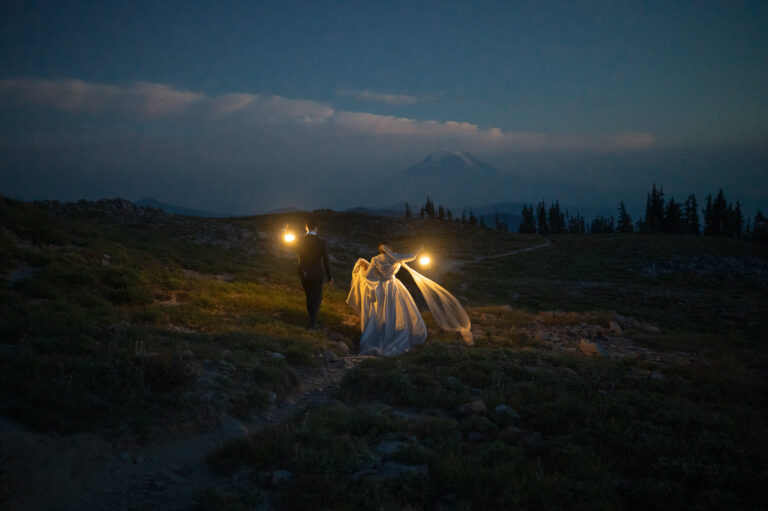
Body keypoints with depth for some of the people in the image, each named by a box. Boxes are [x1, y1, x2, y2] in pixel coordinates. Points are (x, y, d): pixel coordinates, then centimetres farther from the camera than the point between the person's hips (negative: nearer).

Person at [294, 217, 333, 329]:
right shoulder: (321, 243, -17)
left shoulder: (299, 241, -10)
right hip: (316, 274, -3)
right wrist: (330, 276, 0)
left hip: (303, 273, 3)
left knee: (309, 296, 20)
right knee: (316, 298, 9)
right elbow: (326, 261, -10)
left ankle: (312, 318, 34)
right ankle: (312, 323, 6)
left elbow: (299, 255, 7)